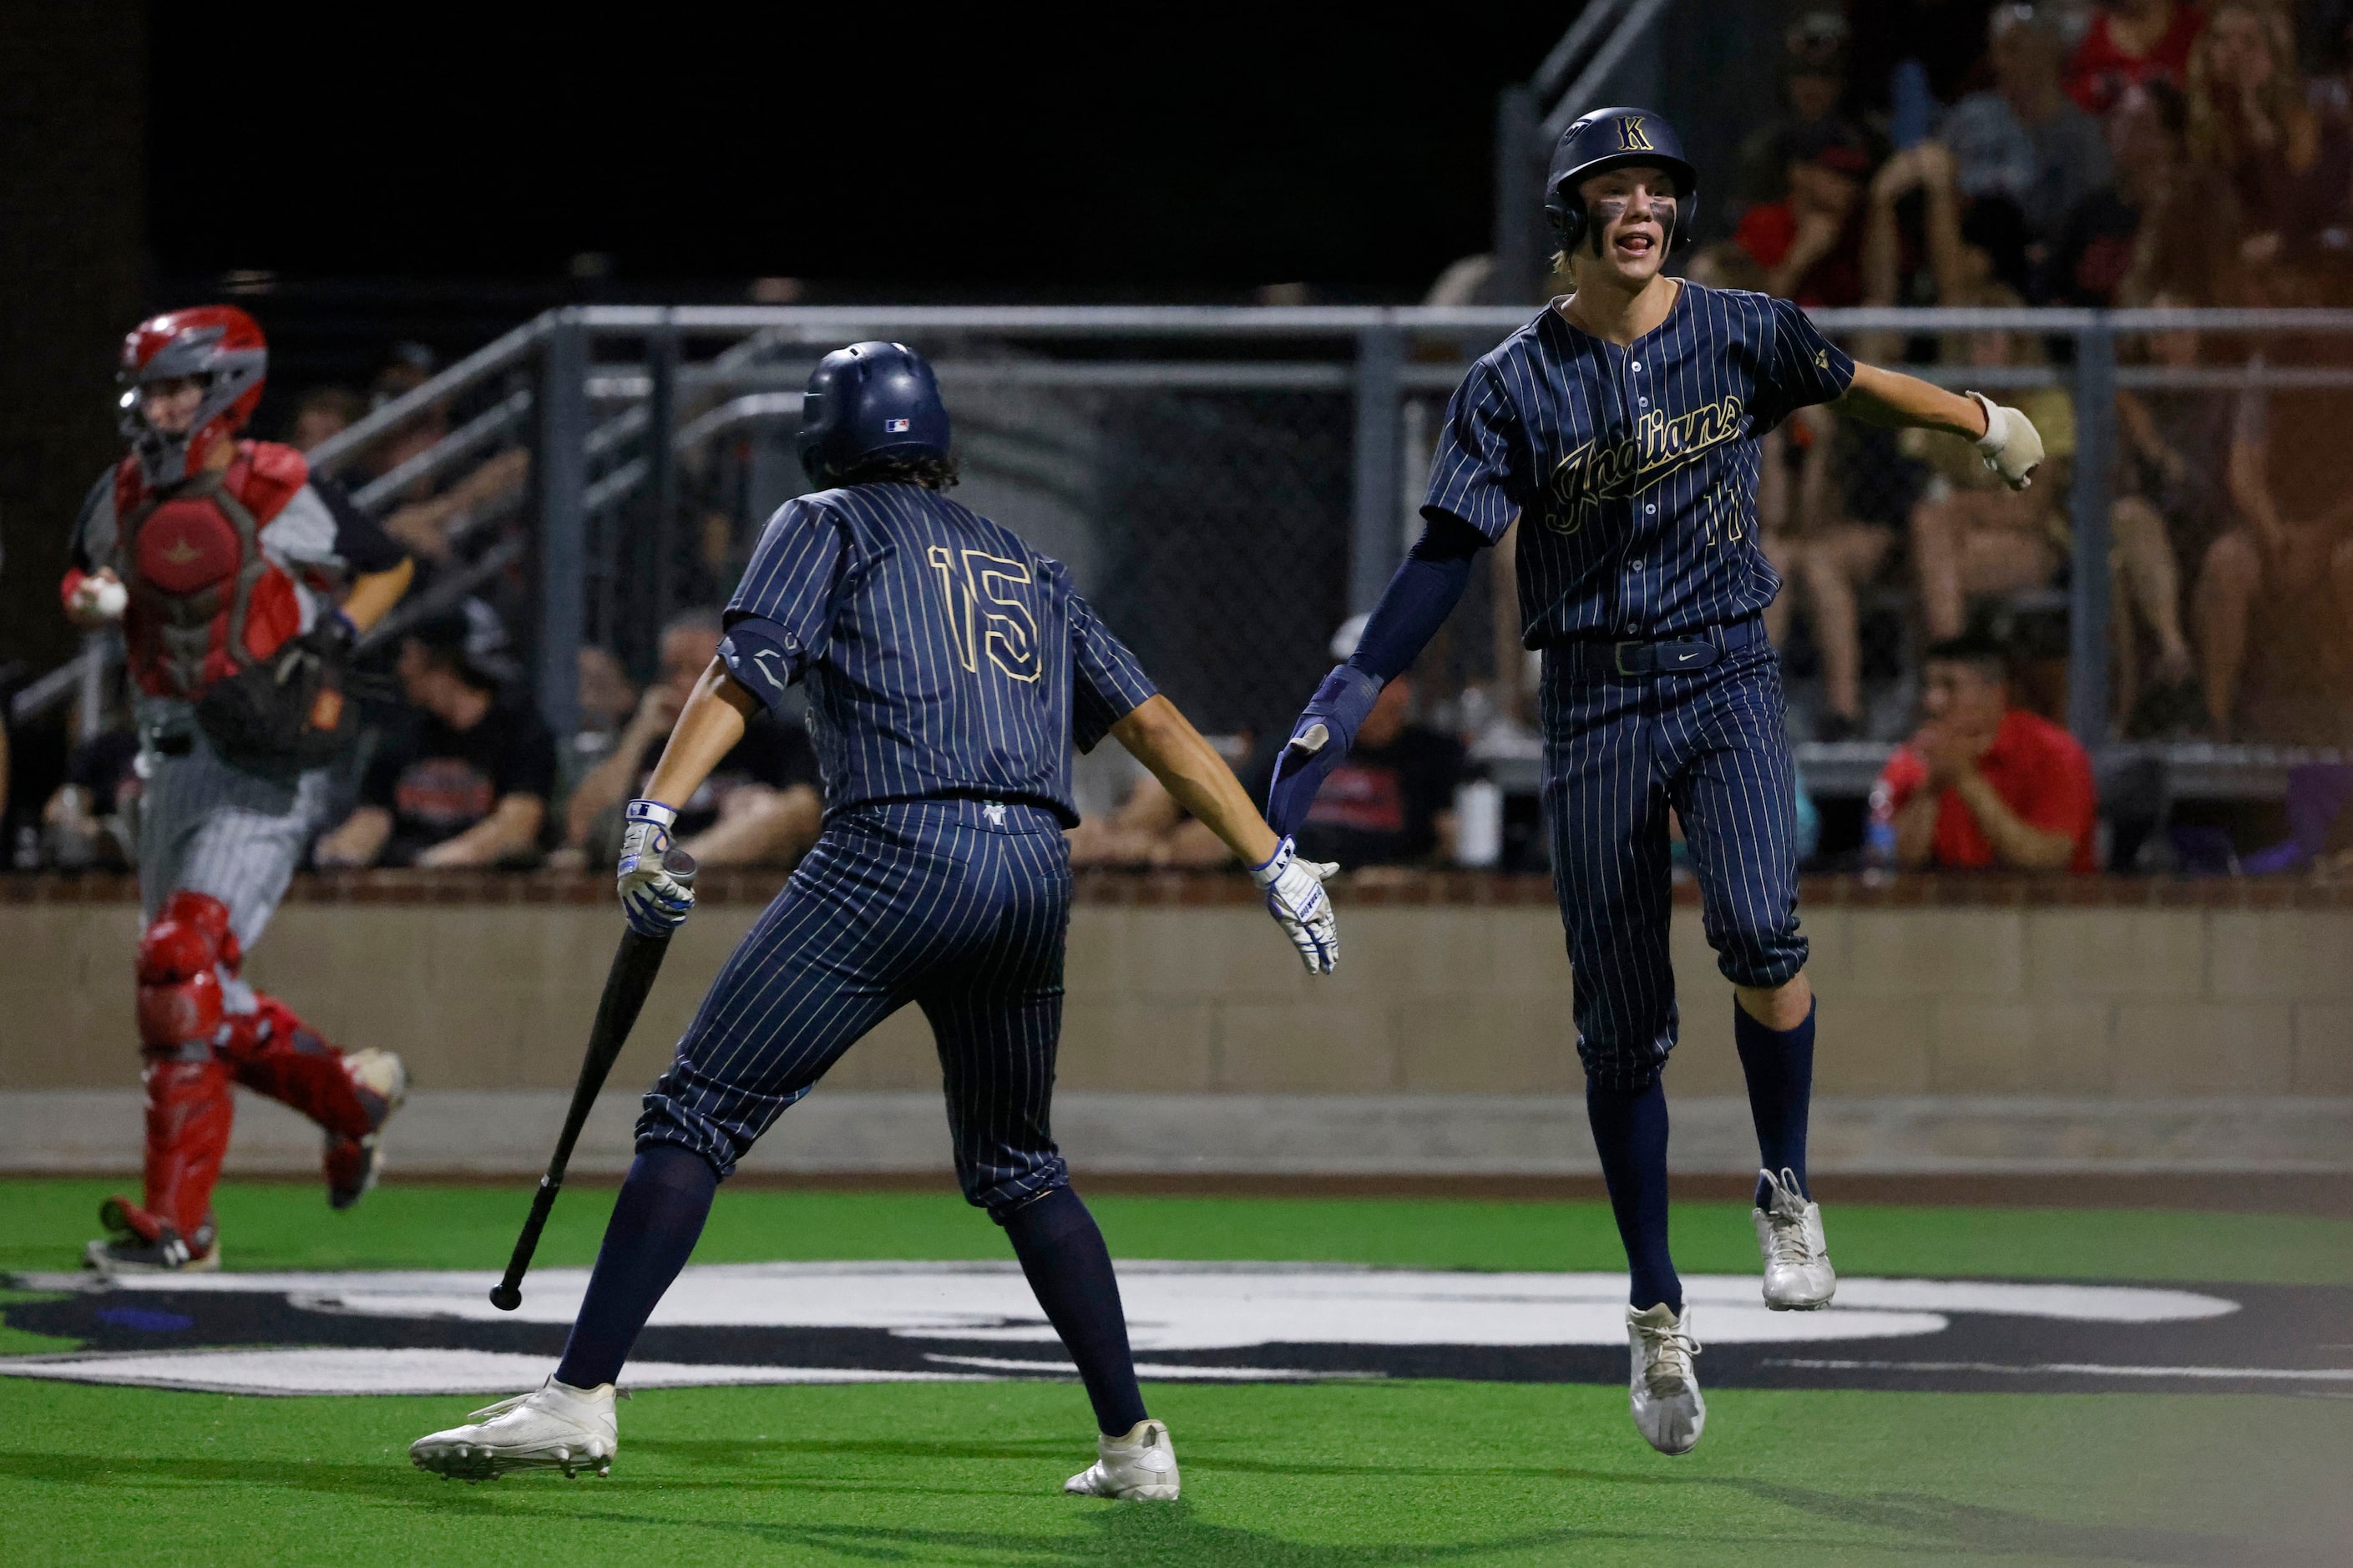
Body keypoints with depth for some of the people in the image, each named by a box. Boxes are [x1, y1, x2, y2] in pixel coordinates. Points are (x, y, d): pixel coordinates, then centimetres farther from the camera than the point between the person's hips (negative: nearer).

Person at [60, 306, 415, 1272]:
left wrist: (333, 634, -13)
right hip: (175, 765, 7)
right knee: (201, 997, 12)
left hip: (268, 770, -7)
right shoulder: (124, 495, 5)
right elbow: (82, 585, 18)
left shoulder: (280, 495, -10)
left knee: (180, 969, -19)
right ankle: (354, 1099, 36)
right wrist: (92, 600, -5)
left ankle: (176, 1221, -18)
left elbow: (389, 567, 3)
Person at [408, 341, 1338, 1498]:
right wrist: (1275, 863, 22)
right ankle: (1132, 1445, 17)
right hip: (1036, 872, 5)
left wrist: (654, 814, -12)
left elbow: (743, 673, -2)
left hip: (897, 858, -5)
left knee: (696, 1115, -6)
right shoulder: (1032, 572, 29)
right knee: (1018, 1168, 22)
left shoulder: (829, 525, 15)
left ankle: (579, 1396, -17)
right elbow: (1155, 724, 22)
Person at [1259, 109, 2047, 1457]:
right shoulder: (1515, 386, -3)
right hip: (1596, 702, 0)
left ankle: (1788, 1191, -3)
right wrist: (1349, 701, -16)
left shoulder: (1739, 334, 1)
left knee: (1759, 927, -26)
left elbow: (1850, 383, 20)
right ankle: (1656, 1309, 16)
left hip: (1728, 676, 0)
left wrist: (1986, 421, 34)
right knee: (1622, 1026, 3)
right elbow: (1448, 552, -6)